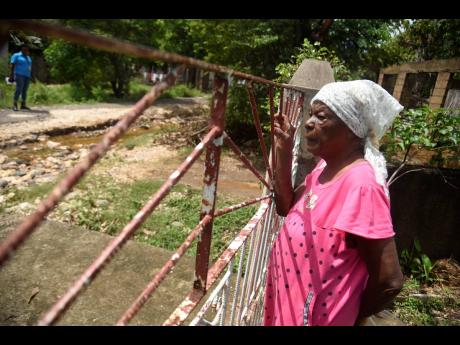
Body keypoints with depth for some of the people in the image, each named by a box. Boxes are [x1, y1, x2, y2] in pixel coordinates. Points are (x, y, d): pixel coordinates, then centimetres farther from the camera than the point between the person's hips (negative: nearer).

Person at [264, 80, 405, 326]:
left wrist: (353, 316, -6)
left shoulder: (361, 184, -28)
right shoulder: (326, 166, -3)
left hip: (313, 315, -7)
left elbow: (389, 281, -25)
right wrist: (283, 151, -7)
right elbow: (287, 207, 4)